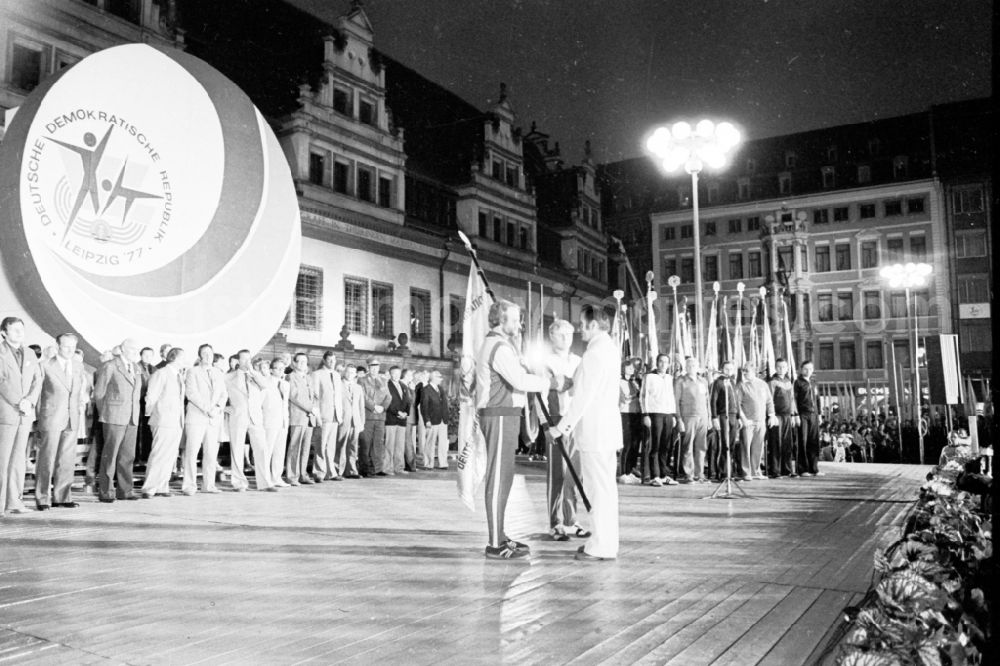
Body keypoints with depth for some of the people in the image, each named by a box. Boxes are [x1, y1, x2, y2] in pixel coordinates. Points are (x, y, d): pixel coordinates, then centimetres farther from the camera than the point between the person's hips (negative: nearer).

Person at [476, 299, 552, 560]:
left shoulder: (500, 345, 21)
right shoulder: (498, 347, -14)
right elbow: (520, 381, -24)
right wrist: (550, 382, -15)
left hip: (504, 416, 11)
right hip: (499, 416, -11)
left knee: (503, 477, 13)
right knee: (498, 477, -8)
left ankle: (499, 536, 20)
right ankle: (496, 544, -5)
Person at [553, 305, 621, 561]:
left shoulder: (595, 352, -16)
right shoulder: (610, 348, 15)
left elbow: (584, 395, -18)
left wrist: (565, 424, -12)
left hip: (594, 429, -10)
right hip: (607, 427, 10)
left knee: (598, 487, -5)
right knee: (606, 486, 14)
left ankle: (601, 546, 1)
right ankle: (606, 541, 22)